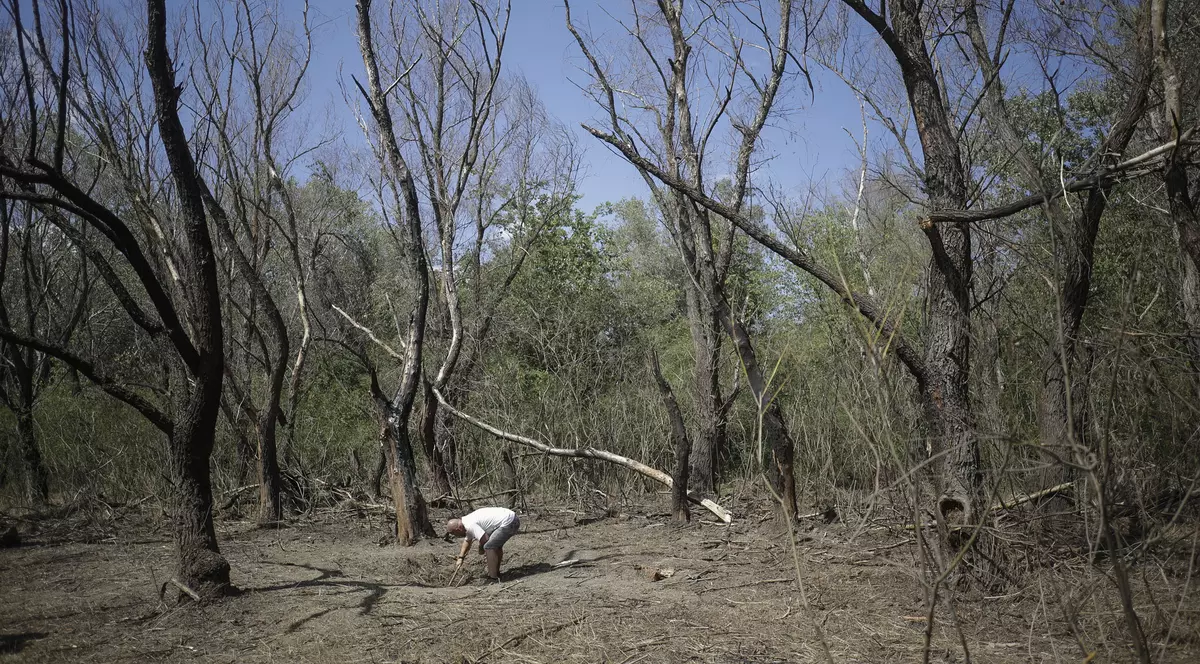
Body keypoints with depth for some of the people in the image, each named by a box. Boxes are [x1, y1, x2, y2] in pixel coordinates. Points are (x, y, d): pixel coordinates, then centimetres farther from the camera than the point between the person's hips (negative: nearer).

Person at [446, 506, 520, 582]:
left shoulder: (470, 525, -16)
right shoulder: (468, 521, 16)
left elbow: (485, 539, -18)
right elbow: (467, 540, 32)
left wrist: (481, 549, 4)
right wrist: (460, 557, 30)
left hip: (509, 522, -11)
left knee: (489, 546, -11)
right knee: (496, 544, 27)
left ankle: (493, 578, -7)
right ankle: (496, 573, 37)